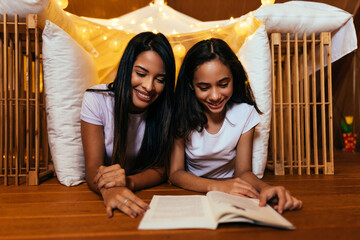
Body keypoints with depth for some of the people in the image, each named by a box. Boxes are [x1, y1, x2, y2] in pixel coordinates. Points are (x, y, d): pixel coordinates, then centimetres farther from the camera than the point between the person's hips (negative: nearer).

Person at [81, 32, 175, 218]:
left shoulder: (165, 109, -10)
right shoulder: (96, 99, -13)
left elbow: (160, 169, -9)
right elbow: (92, 168, -17)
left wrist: (129, 182, -29)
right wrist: (108, 190, -39)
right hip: (99, 195, -1)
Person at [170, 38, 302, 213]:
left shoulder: (245, 112, -11)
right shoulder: (182, 113, -15)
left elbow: (243, 171, -7)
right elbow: (175, 172, -14)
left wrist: (264, 187, -30)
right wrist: (217, 186, -32)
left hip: (232, 199, 2)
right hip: (190, 192, -1)